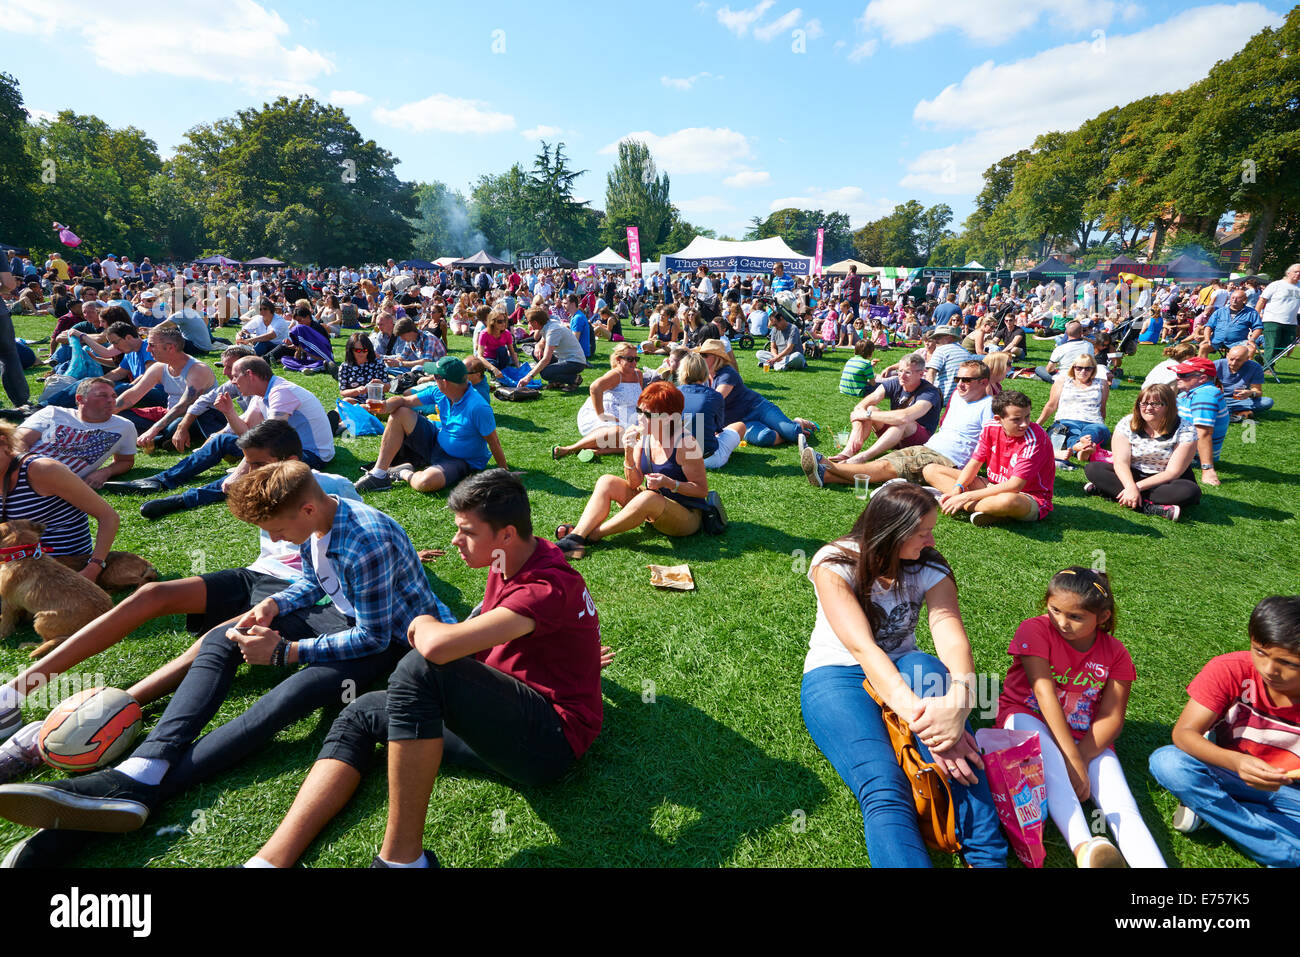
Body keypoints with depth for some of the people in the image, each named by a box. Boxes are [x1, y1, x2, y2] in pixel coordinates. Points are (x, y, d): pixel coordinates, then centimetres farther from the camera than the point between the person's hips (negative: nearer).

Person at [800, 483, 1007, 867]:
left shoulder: (930, 569, -4)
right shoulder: (834, 563, -15)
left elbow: (953, 639, -20)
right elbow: (862, 647, -26)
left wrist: (958, 700, -42)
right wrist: (918, 715, -40)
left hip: (902, 670, 3)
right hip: (836, 676, -3)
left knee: (927, 669, -34)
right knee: (883, 789, -31)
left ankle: (986, 856, -34)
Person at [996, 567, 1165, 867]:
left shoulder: (1115, 654, -3)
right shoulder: (1035, 630, -12)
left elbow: (1111, 718, -8)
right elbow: (1044, 693, -21)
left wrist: (1081, 759, -23)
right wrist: (1071, 760, -27)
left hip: (1086, 736, 4)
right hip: (1028, 717, -3)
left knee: (1123, 808, -20)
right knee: (1046, 750, -38)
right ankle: (1083, 847, -47)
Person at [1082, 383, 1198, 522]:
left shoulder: (1185, 430, -12)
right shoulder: (1127, 424, -7)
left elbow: (1172, 472, -17)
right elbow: (1121, 462, -16)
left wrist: (1138, 486, -28)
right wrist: (1131, 487, -36)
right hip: (1131, 476, 1)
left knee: (1191, 491, -34)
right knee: (1092, 468, -23)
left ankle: (1111, 490, -35)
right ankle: (1149, 507, -35)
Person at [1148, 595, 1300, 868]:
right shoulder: (1230, 670, -19)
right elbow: (1184, 732, -23)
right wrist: (1234, 761, -41)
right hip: (1229, 771, -1)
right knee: (1167, 761, -32)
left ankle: (1208, 810, -14)